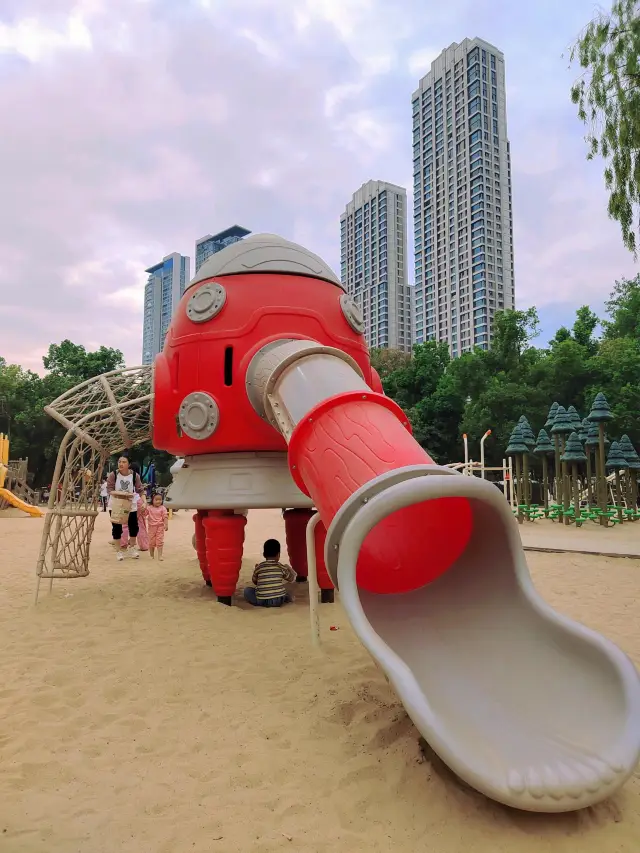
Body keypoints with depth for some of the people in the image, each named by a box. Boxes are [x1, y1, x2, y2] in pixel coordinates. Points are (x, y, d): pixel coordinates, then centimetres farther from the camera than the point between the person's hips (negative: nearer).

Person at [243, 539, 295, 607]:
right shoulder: (281, 567, 1)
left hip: (262, 601, -1)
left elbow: (254, 581, 15)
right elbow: (291, 579, 16)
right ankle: (286, 597, 9)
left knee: (247, 590, 18)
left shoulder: (259, 567, 0)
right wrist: (289, 569, 35)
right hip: (279, 600, 1)